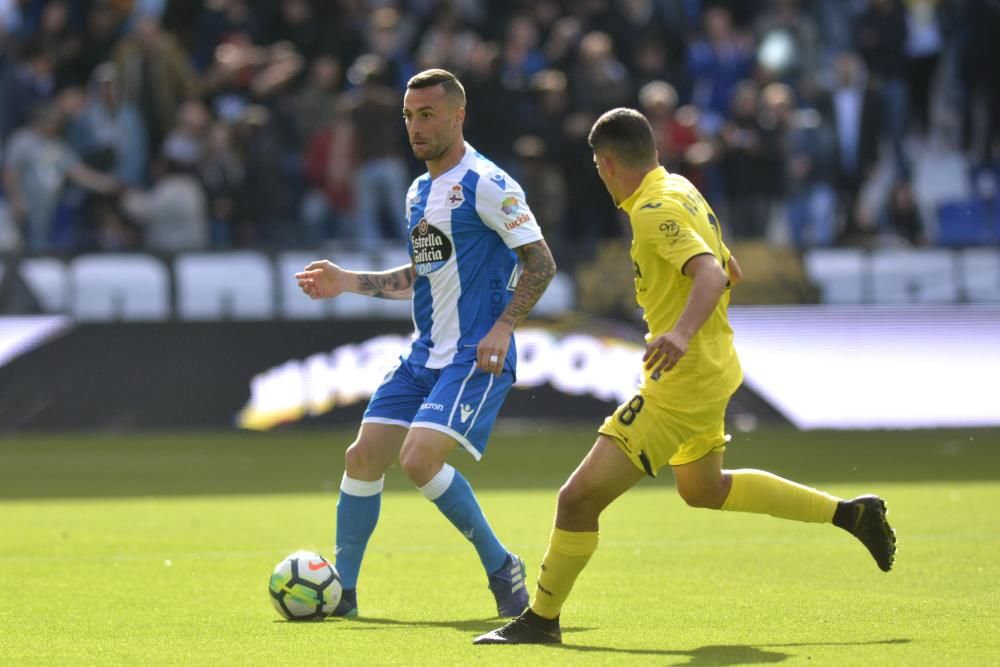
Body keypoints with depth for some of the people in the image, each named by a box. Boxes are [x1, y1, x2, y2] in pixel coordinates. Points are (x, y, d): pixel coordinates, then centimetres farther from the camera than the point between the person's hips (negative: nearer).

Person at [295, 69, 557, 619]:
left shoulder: (485, 184, -11)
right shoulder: (419, 192, 16)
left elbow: (540, 261, -13)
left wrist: (502, 329, -22)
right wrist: (347, 282, 16)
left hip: (476, 357, -8)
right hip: (423, 356, 9)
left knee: (420, 459, -22)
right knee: (363, 457, 3)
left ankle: (501, 568, -5)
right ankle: (342, 590, 12)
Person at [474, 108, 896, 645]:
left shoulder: (655, 211, -21)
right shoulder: (681, 189, 8)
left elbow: (712, 274, -34)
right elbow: (728, 271, 19)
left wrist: (681, 333, -50)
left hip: (681, 386, -11)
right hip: (712, 367, 11)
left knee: (580, 497, -9)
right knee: (703, 489, 32)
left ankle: (541, 621, 1)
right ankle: (851, 514, 35)